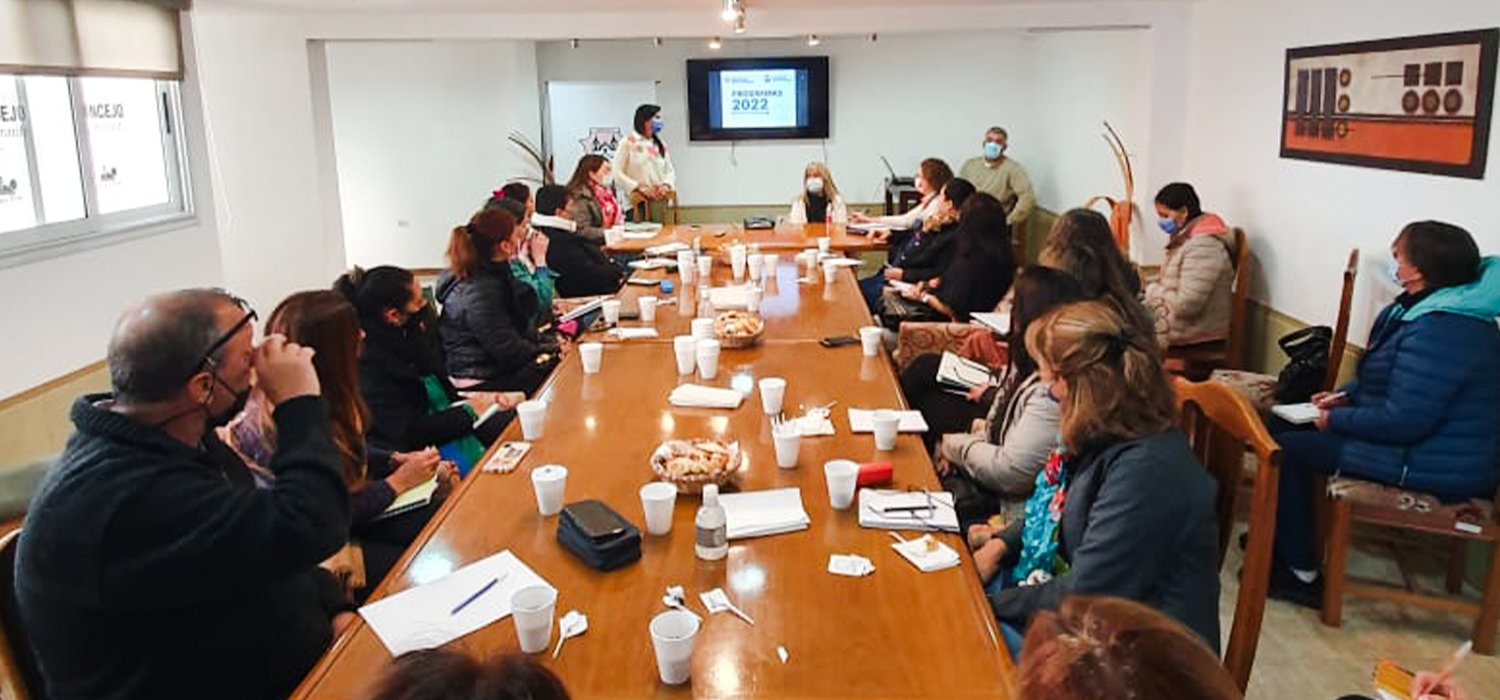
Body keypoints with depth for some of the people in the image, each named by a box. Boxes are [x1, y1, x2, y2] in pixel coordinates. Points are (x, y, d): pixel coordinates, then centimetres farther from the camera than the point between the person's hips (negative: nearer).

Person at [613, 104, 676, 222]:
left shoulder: (660, 145, 15)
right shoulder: (628, 143, 1)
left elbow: (670, 171, 17)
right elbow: (617, 173, -5)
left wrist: (666, 185, -5)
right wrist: (639, 187, -14)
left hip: (659, 201, 4)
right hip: (637, 202, -4)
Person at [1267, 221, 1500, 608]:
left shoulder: (1439, 330, -28)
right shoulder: (1442, 308, 8)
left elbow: (1403, 421, -29)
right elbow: (1392, 382, 21)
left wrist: (1338, 420, -14)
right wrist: (1347, 395, 8)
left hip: (1437, 469, -11)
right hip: (1431, 441, 11)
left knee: (1286, 450, -9)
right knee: (1283, 426, 13)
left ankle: (1302, 574, 3)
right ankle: (1287, 537, 25)